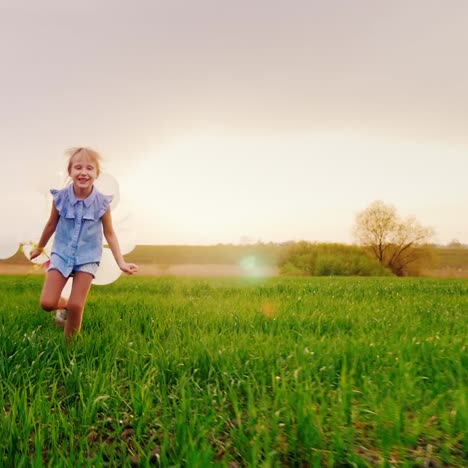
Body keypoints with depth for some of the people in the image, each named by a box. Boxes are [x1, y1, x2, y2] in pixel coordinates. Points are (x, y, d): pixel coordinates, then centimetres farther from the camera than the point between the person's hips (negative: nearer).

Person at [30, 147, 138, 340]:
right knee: (47, 303, -6)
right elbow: (51, 224, 7)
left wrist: (121, 263, -10)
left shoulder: (102, 202, -14)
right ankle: (64, 305, 30)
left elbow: (109, 233, -3)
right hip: (62, 253, 2)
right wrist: (39, 247, 21)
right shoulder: (60, 197, -11)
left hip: (88, 257, -1)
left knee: (76, 307, -4)